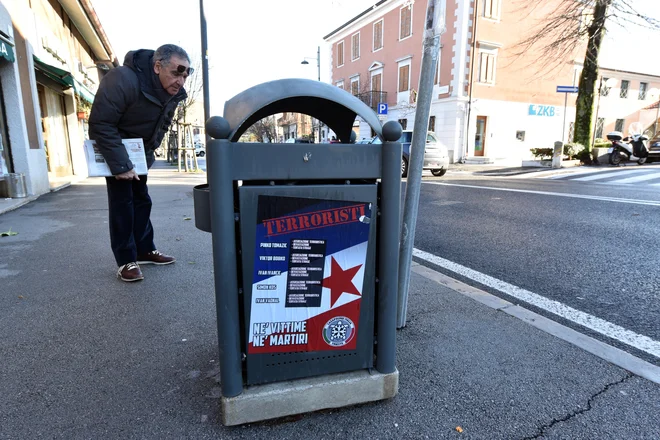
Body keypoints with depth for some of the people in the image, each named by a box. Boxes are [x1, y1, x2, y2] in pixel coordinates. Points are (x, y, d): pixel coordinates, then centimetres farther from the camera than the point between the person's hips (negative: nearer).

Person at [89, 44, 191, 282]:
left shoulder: (174, 92, -11)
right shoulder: (123, 80, -33)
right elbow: (100, 124, -32)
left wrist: (148, 152, -2)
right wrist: (119, 165, -33)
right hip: (113, 146, -6)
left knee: (141, 199, 10)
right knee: (122, 202, -8)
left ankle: (145, 250, 21)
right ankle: (126, 261, 0)